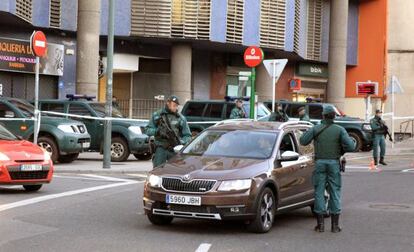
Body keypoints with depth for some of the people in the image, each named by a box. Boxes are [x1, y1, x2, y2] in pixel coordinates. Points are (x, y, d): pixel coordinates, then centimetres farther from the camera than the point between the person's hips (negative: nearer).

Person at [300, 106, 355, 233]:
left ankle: (320, 224, 4)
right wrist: (342, 150, 8)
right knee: (335, 193, 5)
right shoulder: (339, 130, -4)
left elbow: (303, 141, 0)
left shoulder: (316, 129, -2)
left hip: (320, 163, 0)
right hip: (334, 163, 0)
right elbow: (350, 146, -13)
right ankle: (335, 225, 5)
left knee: (319, 192, 6)